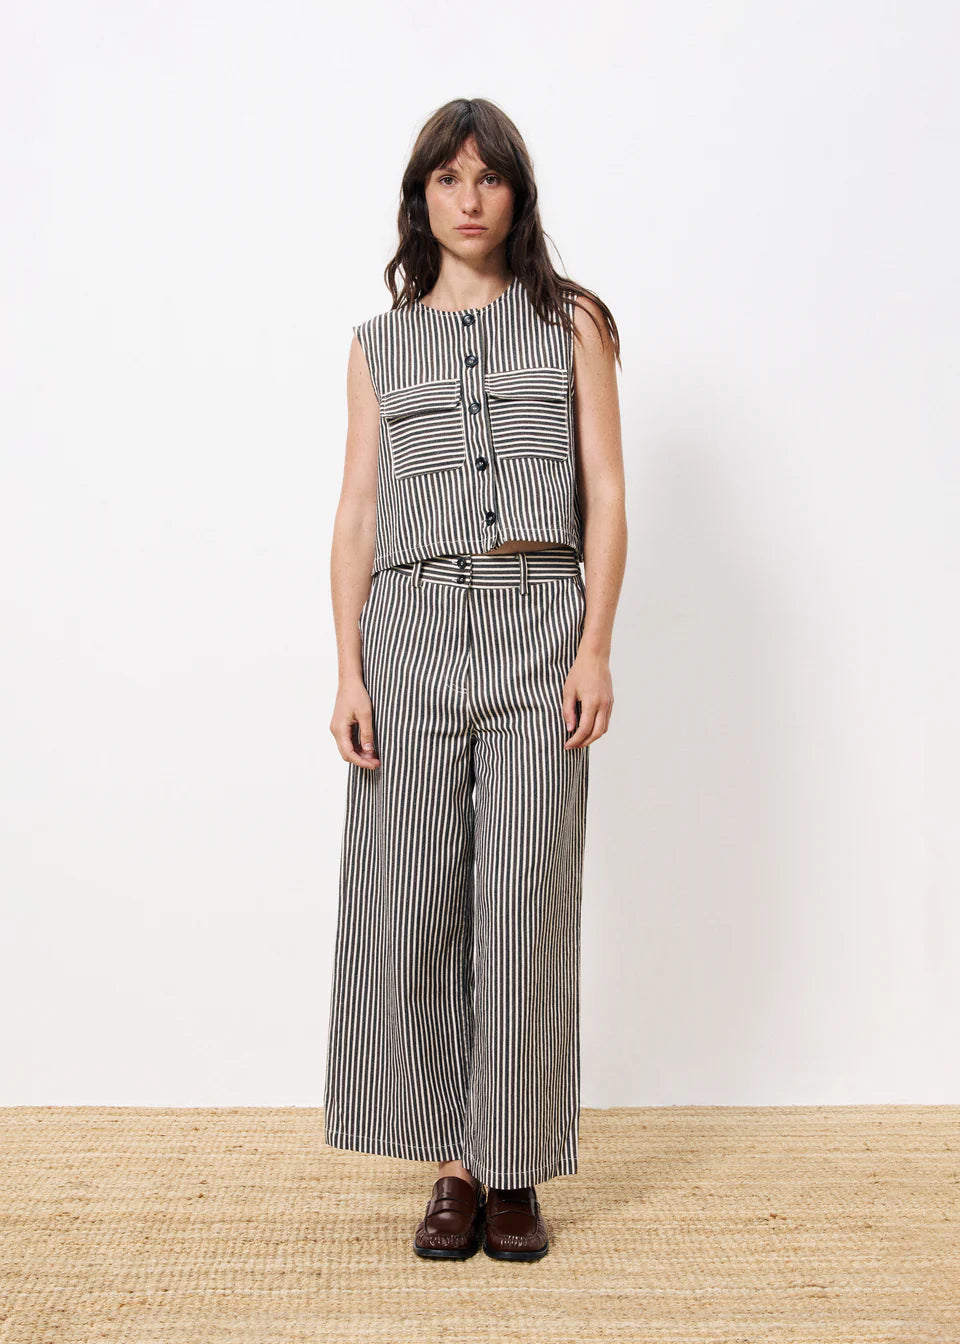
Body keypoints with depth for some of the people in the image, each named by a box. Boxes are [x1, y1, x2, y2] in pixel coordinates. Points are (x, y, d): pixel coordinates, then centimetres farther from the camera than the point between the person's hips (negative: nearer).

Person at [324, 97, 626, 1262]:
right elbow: (356, 514, 9)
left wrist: (596, 647, -6)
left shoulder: (572, 324, 12)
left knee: (525, 898, -3)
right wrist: (349, 670, -2)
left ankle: (515, 1169, 12)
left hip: (536, 624, -1)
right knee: (411, 899, 0)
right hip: (412, 626, 2)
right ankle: (454, 1164, 14)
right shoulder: (380, 345, 15)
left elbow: (605, 495, 5)